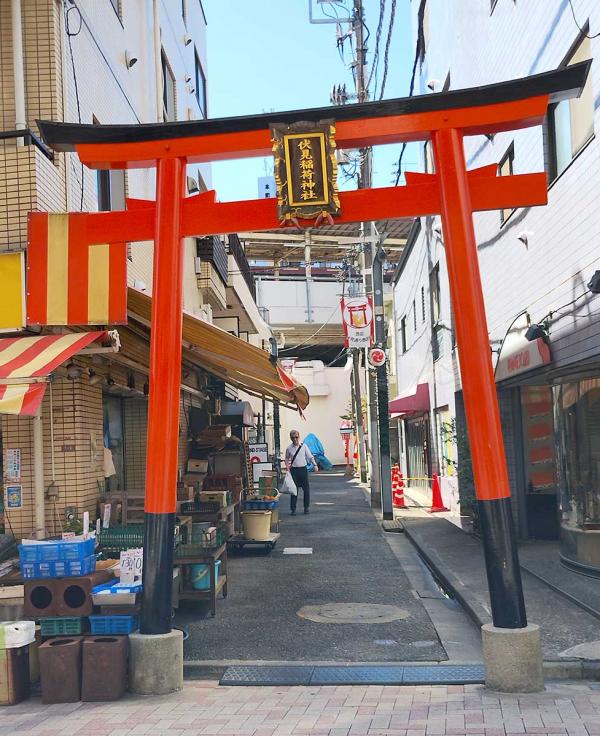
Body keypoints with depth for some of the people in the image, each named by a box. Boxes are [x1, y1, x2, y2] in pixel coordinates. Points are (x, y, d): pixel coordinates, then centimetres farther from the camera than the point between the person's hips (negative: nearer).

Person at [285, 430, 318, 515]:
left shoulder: (304, 446, 2)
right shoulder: (289, 448, 2)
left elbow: (310, 456, 4)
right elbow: (287, 459, 14)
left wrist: (315, 465, -5)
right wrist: (287, 466, -1)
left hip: (303, 469, 1)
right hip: (294, 470, -1)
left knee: (306, 488, 3)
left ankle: (307, 507, 17)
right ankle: (293, 509, 6)